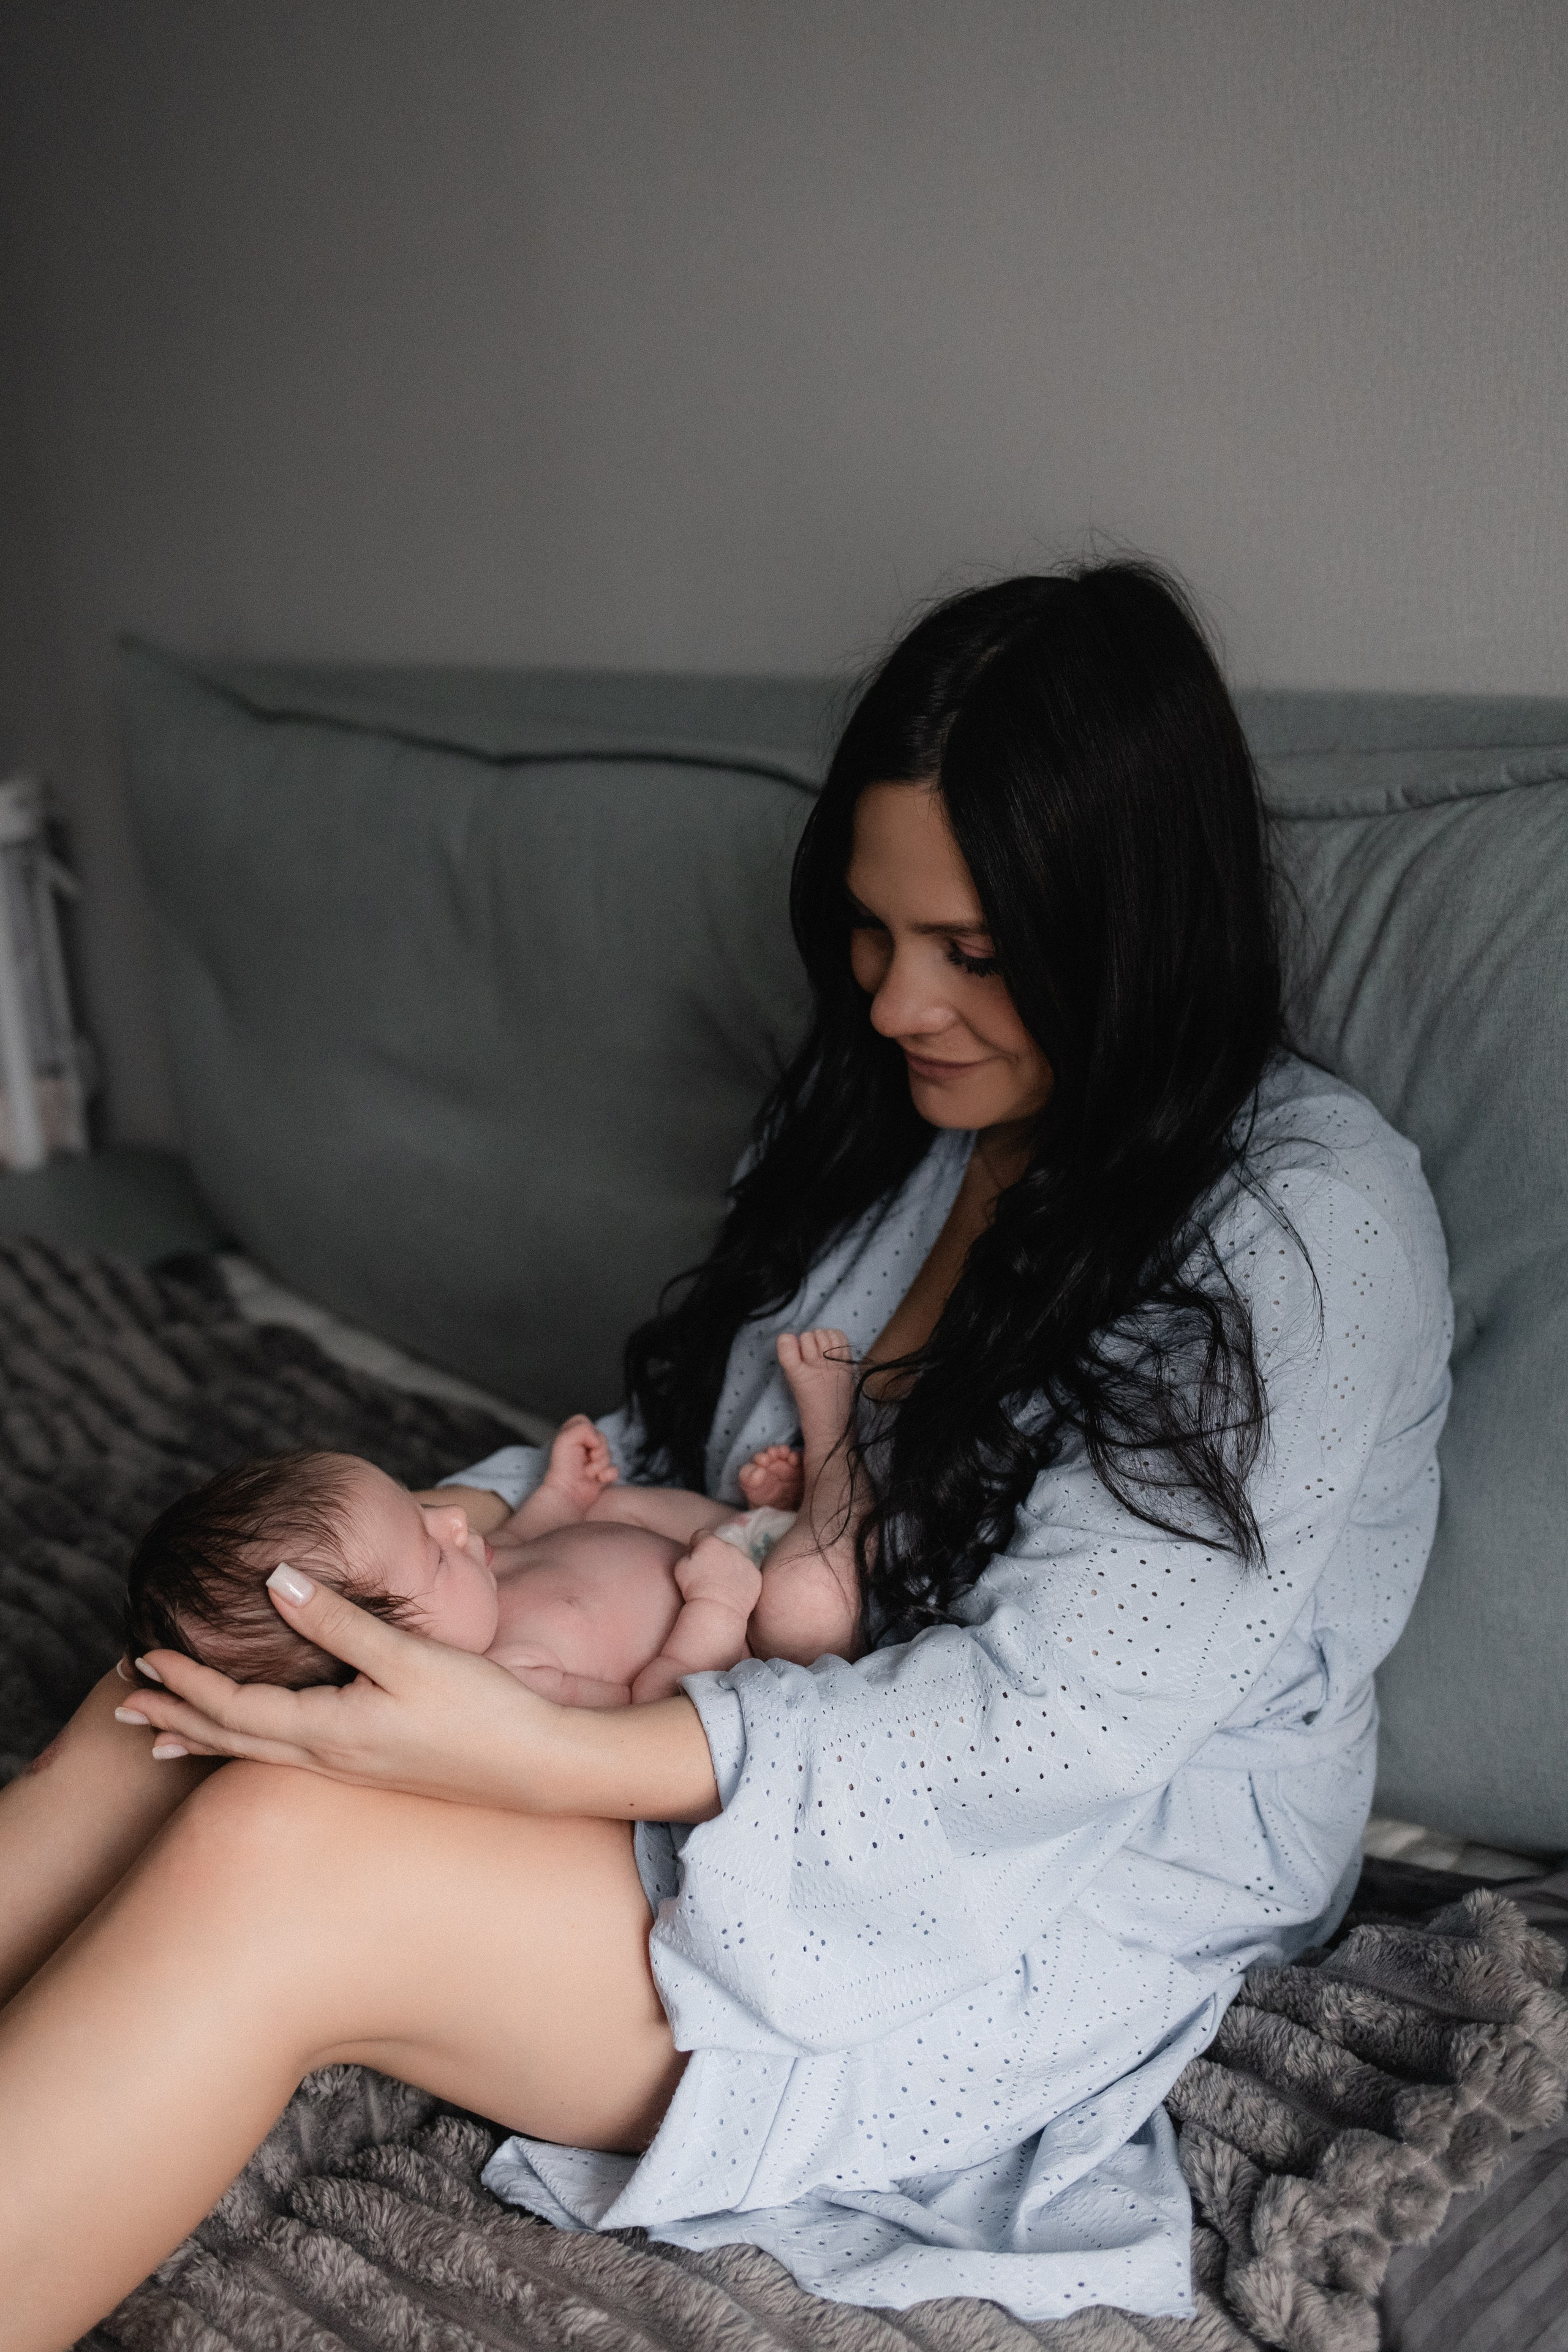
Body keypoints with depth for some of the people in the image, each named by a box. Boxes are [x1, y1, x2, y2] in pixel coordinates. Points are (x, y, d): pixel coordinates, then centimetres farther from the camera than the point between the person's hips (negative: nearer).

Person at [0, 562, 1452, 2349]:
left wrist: (533, 1759, -32)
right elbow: (677, 1438, 13)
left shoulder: (1306, 1222, -16)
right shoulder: (886, 1113, 6)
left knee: (271, 1856, -26)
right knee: (178, 1727, -17)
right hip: (753, 1755, 7)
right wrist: (475, 1518, -10)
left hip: (1046, 1896, -6)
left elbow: (1052, 1721, -23)